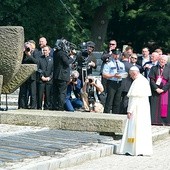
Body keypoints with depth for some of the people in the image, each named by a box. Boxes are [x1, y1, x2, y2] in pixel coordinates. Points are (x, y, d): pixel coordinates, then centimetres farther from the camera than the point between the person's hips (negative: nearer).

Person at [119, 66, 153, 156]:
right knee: (144, 128, 10)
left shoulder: (136, 82, -16)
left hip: (137, 108, -9)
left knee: (134, 128, -3)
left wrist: (129, 111, -16)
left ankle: (134, 150, -1)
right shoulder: (145, 80, 10)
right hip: (145, 107, 9)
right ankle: (143, 150, 13)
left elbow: (134, 98, -19)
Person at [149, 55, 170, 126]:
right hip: (155, 90, 1)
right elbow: (151, 79, 0)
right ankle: (155, 120, 0)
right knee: (155, 105, -1)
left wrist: (163, 89, -13)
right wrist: (156, 88, -12)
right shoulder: (154, 68, 6)